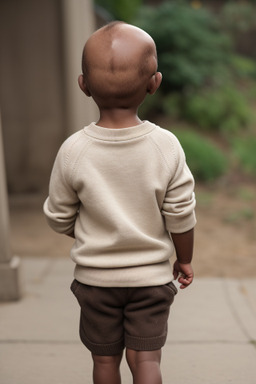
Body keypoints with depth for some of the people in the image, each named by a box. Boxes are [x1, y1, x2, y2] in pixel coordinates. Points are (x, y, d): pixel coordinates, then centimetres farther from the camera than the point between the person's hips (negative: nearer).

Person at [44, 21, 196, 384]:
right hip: (151, 275, 0)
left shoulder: (73, 151, -17)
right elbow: (180, 217, -10)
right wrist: (184, 259, 7)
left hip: (95, 276, 1)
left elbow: (60, 218, -5)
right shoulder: (166, 146, -17)